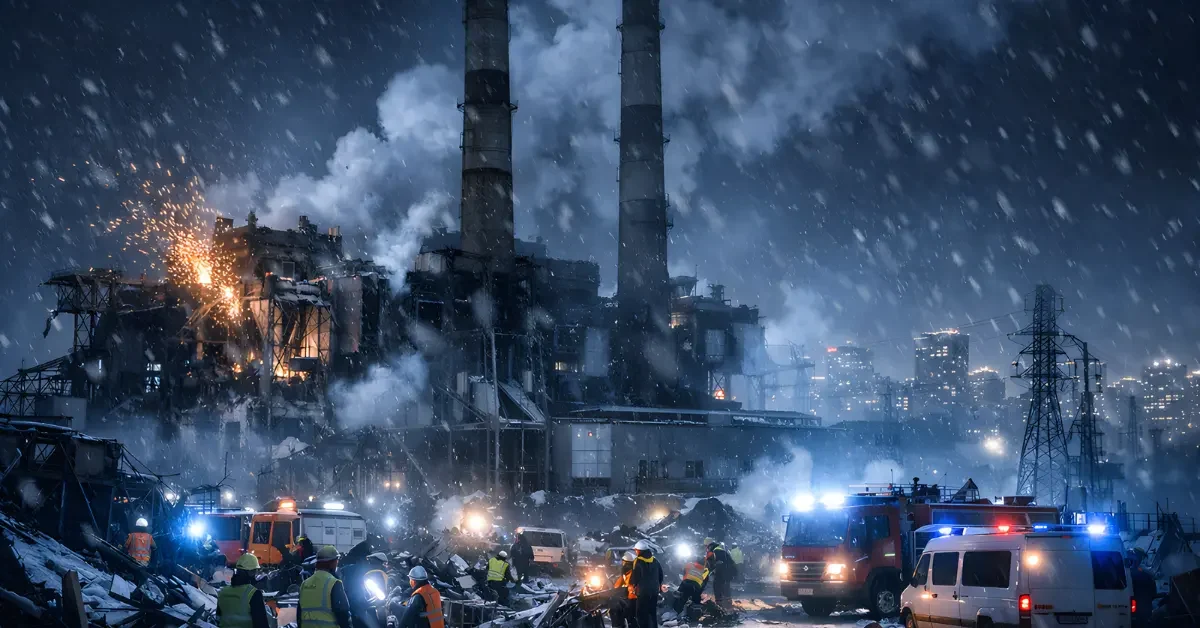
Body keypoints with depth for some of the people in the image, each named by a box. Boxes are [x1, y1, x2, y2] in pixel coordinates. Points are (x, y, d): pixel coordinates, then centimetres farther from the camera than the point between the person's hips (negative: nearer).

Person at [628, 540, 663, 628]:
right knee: (653, 612, 15)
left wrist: (632, 585, 7)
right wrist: (658, 585, 28)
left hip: (643, 591, -7)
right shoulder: (655, 560, 7)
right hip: (654, 590, 7)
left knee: (642, 614, -2)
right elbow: (660, 574, 15)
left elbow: (635, 576, -13)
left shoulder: (638, 562, -13)